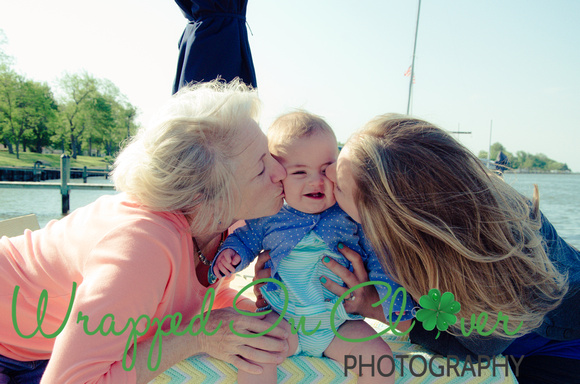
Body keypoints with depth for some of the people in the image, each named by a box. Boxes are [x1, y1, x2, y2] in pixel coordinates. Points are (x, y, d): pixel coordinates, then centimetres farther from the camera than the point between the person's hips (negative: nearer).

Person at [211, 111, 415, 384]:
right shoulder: (268, 219, -5)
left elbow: (377, 255, 0)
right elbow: (245, 239, 11)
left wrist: (391, 297, -9)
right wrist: (229, 253, -11)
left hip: (341, 324, 1)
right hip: (282, 320, 0)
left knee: (380, 359, -14)